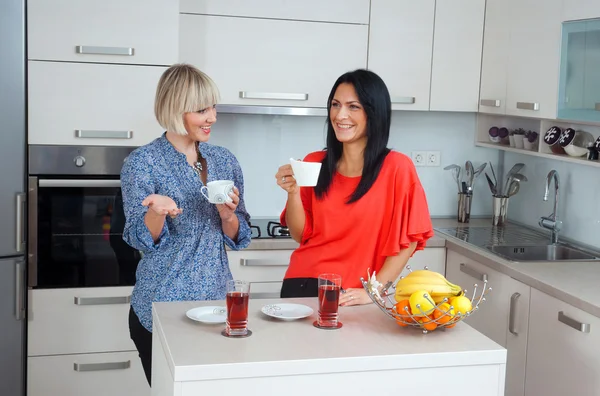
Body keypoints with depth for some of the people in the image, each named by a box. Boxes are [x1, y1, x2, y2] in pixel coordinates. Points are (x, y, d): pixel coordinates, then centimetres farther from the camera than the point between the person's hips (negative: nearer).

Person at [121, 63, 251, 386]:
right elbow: (140, 239, -9)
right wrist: (158, 212, -29)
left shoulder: (224, 160, 4)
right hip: (161, 310, -4)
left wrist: (228, 216, -14)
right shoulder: (142, 162, -9)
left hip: (216, 303, 5)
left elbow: (239, 238, 7)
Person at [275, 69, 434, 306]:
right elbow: (300, 235, 5)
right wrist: (294, 192, -11)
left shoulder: (396, 167, -8)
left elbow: (406, 240, -6)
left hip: (354, 299, -3)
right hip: (302, 285, 3)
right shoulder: (314, 163, 3)